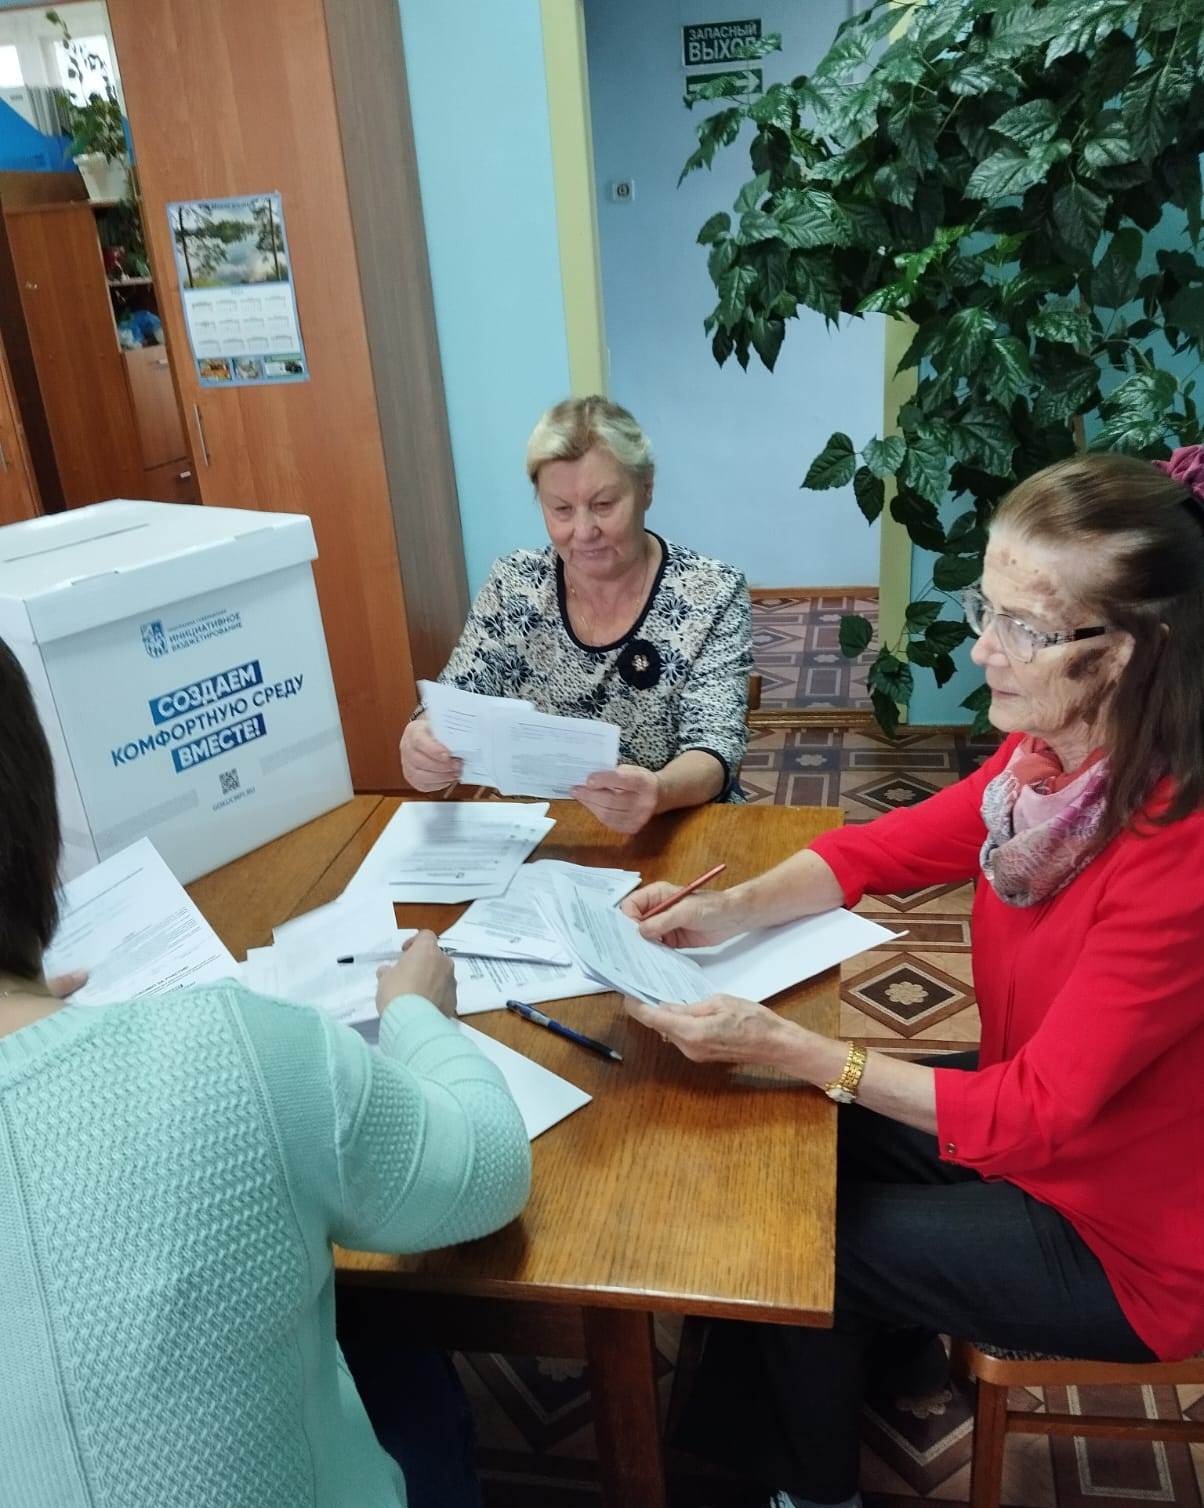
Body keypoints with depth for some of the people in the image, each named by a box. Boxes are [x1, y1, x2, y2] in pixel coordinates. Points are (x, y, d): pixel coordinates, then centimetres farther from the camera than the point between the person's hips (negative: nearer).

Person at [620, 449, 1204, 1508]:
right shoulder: (1054, 757, -13)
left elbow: (1031, 1117, -29)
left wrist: (785, 1047, -31)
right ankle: (875, 1334, 38)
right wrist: (728, 912, -16)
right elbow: (893, 846, -2)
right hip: (1043, 1114, 7)